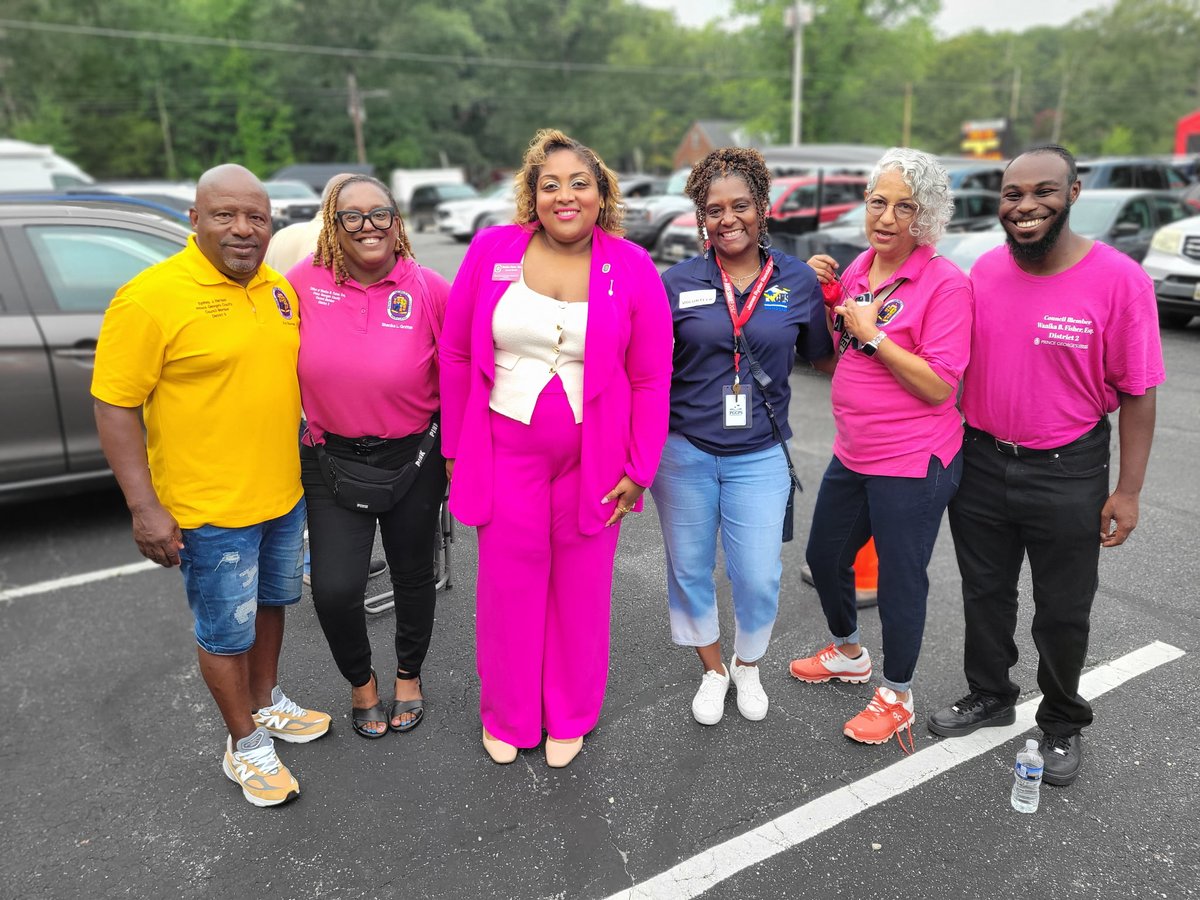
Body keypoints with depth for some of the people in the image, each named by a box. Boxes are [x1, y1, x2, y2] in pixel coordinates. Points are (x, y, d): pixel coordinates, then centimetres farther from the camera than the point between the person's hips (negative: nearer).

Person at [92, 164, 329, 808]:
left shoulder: (277, 287, 3)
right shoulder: (150, 297, -17)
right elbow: (114, 406, -16)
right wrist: (145, 507, -18)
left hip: (284, 494, 7)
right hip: (210, 509, -6)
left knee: (269, 603, 23)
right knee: (226, 630, 9)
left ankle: (266, 702, 45)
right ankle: (245, 743, 30)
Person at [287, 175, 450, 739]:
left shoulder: (429, 290, -10)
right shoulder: (304, 282, -7)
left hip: (414, 457, 0)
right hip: (332, 459, 1)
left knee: (413, 576, 16)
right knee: (334, 590, -7)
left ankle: (408, 675, 44)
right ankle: (360, 681, 26)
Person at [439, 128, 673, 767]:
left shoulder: (631, 269, -5)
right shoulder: (492, 251, -3)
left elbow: (651, 379, -2)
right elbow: (456, 353, 3)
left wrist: (639, 470, -4)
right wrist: (456, 449, 4)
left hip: (593, 456, 0)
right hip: (505, 449, 1)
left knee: (581, 586, 12)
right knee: (509, 583, 11)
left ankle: (570, 717, 36)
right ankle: (507, 717, 35)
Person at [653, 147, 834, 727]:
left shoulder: (798, 281, -1)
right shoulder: (676, 283, -4)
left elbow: (823, 358, 10)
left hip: (758, 456, 0)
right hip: (683, 452, 0)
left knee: (758, 577, 4)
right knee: (690, 568, 14)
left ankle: (748, 666, 38)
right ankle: (712, 670, 40)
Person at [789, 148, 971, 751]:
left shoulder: (946, 284, -16)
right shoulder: (859, 268, 6)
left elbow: (938, 387, -20)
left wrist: (873, 335, -21)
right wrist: (821, 294, 1)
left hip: (912, 463, -8)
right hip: (853, 453, 8)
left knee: (899, 579, 6)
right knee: (824, 556, 21)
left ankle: (897, 696, 30)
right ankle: (848, 654, 48)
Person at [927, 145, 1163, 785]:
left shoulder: (1119, 278, -14)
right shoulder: (985, 270, -2)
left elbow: (1137, 393, -10)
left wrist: (1127, 491, -11)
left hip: (1067, 472, -3)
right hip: (981, 461, 4)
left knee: (1062, 612, 12)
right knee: (984, 593, 19)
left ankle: (1062, 725, 36)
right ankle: (989, 696, 42)